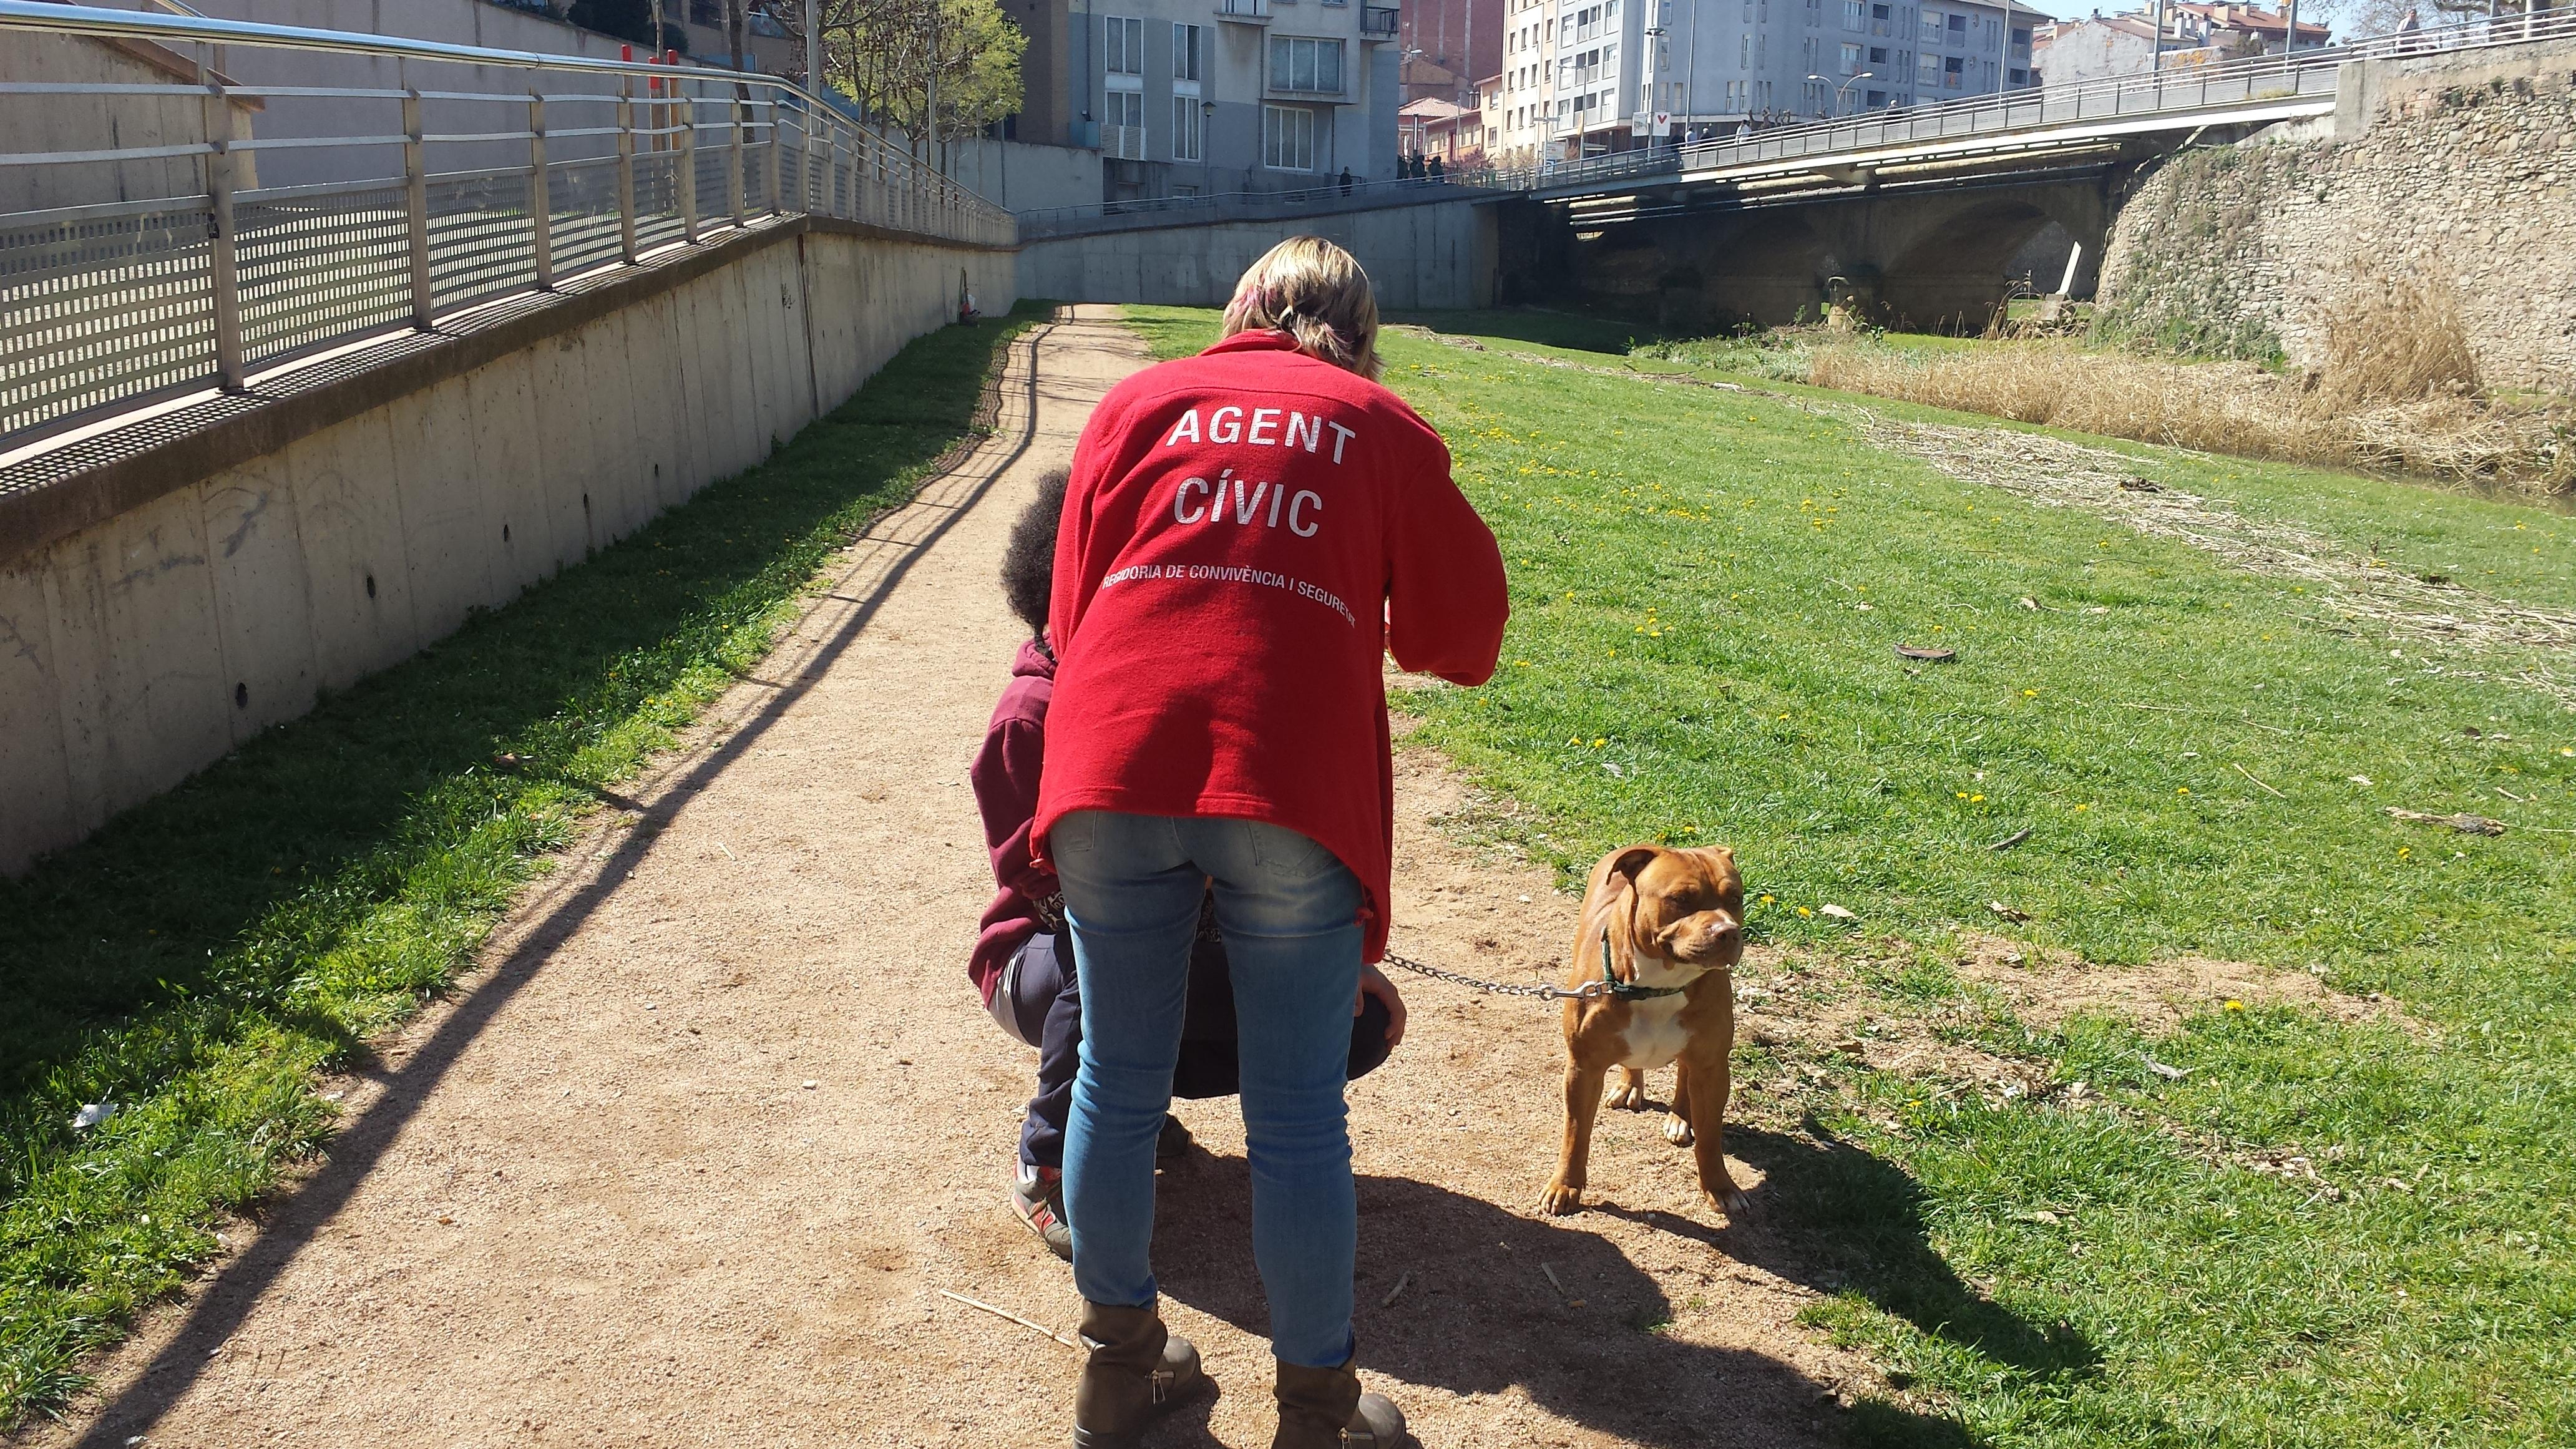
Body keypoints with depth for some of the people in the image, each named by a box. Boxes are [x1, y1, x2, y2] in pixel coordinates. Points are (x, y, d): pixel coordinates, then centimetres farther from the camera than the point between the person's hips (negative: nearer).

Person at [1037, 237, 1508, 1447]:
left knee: (1118, 1085, 17)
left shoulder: (1136, 400, 21)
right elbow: (1460, 634, 16)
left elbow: (1068, 608, 19)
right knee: (1298, 1122, 9)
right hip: (1292, 781, -2)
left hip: (1110, 765, 3)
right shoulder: (1381, 426, 15)